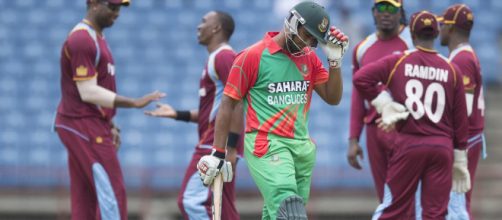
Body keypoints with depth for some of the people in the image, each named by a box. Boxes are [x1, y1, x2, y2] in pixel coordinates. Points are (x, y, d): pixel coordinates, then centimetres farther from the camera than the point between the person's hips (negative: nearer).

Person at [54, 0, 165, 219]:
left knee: (84, 199, 7)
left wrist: (109, 125, 19)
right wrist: (135, 103, -22)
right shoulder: (82, 40, -15)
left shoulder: (96, 38, 18)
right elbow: (88, 92, -20)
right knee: (112, 193, -12)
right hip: (85, 126, -10)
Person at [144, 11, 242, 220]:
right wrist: (177, 114, 19)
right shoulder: (215, 59, 22)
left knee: (192, 200, -15)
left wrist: (231, 146, -25)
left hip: (219, 146, -11)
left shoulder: (224, 57, -11)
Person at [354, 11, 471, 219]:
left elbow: (361, 78, -10)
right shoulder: (451, 70, 5)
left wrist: (384, 104, -2)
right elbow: (460, 119, 6)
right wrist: (460, 160, 13)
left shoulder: (397, 61, 0)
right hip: (443, 147, 1)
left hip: (408, 145, -1)